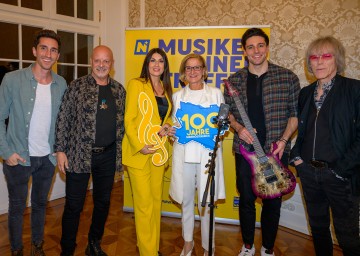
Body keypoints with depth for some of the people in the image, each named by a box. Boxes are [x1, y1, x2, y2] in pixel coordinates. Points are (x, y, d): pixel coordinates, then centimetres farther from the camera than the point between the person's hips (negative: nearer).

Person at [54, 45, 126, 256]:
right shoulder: (77, 86, -3)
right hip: (79, 154, -3)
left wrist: (119, 151, 9)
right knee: (74, 205, 5)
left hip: (108, 156, 4)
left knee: (103, 202, 15)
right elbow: (63, 119, -4)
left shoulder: (119, 90, 7)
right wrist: (60, 150, -8)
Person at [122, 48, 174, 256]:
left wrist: (168, 128, -1)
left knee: (156, 201, 14)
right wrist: (139, 146, -17)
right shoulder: (136, 84, -4)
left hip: (159, 151, 6)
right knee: (144, 204, -1)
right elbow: (129, 120, -8)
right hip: (139, 152, -6)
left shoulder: (166, 89, 14)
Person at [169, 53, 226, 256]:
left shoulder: (216, 93, 4)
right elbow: (175, 124, 15)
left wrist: (218, 129, -14)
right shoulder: (178, 96, 11)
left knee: (206, 202, 1)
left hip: (208, 153, -2)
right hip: (184, 152, 3)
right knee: (186, 199, 13)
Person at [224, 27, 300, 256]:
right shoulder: (234, 80, 3)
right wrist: (238, 127, -9)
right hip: (245, 149, 1)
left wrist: (284, 139, -11)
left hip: (276, 151, -1)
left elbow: (296, 113, 2)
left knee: (273, 201, 10)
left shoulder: (288, 77, -1)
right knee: (246, 199, 12)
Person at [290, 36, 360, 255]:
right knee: (318, 226, 19)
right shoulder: (305, 93, 8)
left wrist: (342, 167, -16)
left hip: (340, 174, -5)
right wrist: (296, 156, 5)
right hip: (308, 171, 5)